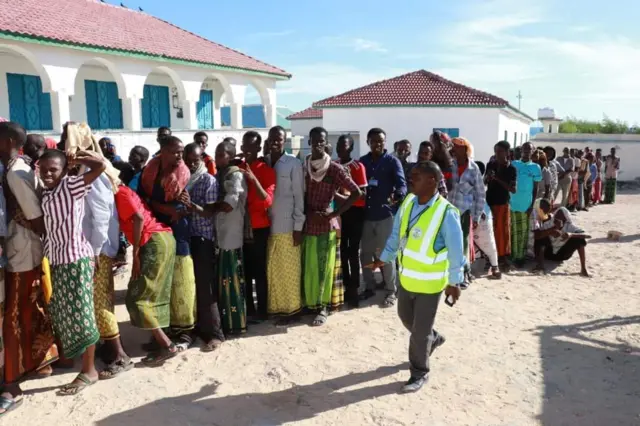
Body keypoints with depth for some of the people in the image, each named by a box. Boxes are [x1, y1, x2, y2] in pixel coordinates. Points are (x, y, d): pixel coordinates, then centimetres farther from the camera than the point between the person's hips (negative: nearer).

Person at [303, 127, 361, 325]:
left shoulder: (334, 168, -7)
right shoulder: (303, 167, 5)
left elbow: (356, 193, -8)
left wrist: (334, 213, -12)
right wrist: (307, 213, -5)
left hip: (326, 224, -3)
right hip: (308, 223, 3)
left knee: (324, 267, 4)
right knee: (308, 267, 9)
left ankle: (323, 307, 14)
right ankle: (310, 302, 22)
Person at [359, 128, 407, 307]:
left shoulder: (392, 161, -2)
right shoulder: (362, 161, 9)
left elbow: (402, 184, -13)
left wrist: (397, 196, -35)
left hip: (385, 214, -4)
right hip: (365, 214, 4)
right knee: (365, 253, 11)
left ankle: (391, 291, 15)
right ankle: (369, 287, 27)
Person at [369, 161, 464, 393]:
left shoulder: (447, 213, -23)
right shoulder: (408, 202, -5)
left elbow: (456, 251, -15)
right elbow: (396, 235, 7)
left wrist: (454, 282, -9)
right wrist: (383, 259, 11)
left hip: (430, 283, -7)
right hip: (406, 277, 7)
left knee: (420, 330, 5)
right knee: (406, 317, 25)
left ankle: (419, 372, 28)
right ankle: (432, 339, 54)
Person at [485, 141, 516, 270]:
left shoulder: (511, 168, -6)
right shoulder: (490, 165, 3)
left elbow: (513, 189, -11)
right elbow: (484, 182, 13)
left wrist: (498, 179, -20)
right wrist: (488, 177, -10)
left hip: (503, 203, -3)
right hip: (489, 202, 3)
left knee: (503, 231, 2)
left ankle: (503, 258, 12)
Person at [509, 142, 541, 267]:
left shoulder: (535, 167, 2)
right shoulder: (513, 164, 5)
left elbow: (535, 188, 2)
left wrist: (532, 205, -4)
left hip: (526, 205, -1)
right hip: (512, 204, 1)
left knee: (524, 232, 4)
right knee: (513, 231, 7)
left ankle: (521, 256, 11)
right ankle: (514, 256, 14)